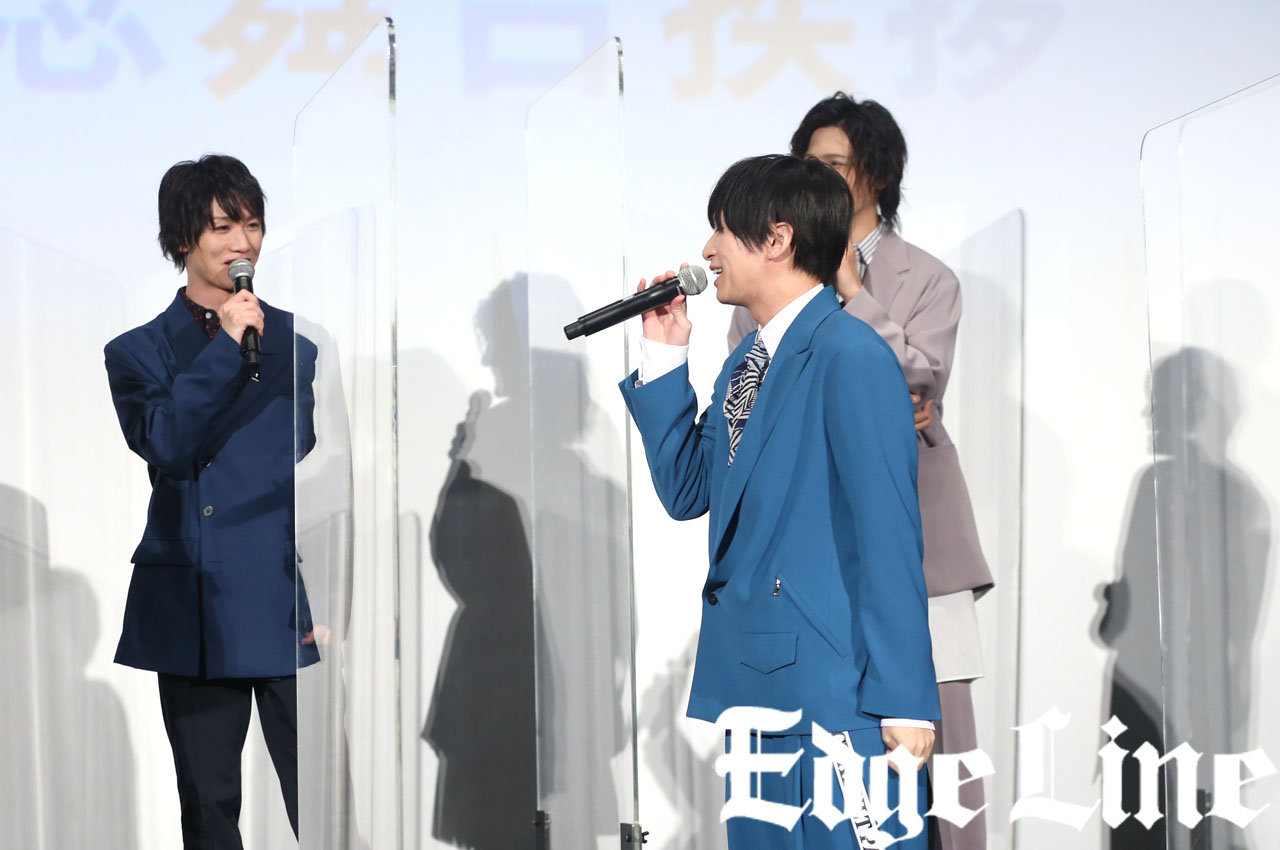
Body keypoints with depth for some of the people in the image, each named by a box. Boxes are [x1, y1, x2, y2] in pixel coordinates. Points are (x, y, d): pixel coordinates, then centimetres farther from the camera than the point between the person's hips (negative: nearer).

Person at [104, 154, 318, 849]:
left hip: (291, 607, 0)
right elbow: (166, 446, -11)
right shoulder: (138, 353, 7)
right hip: (195, 614, 0)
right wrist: (225, 347, -13)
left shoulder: (299, 343, 9)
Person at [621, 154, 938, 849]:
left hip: (835, 688, -9)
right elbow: (687, 492, 17)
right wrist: (664, 359, 10)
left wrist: (902, 700, -18)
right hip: (755, 686, 9)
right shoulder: (743, 365, 16)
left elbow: (890, 533, -16)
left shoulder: (852, 358, -13)